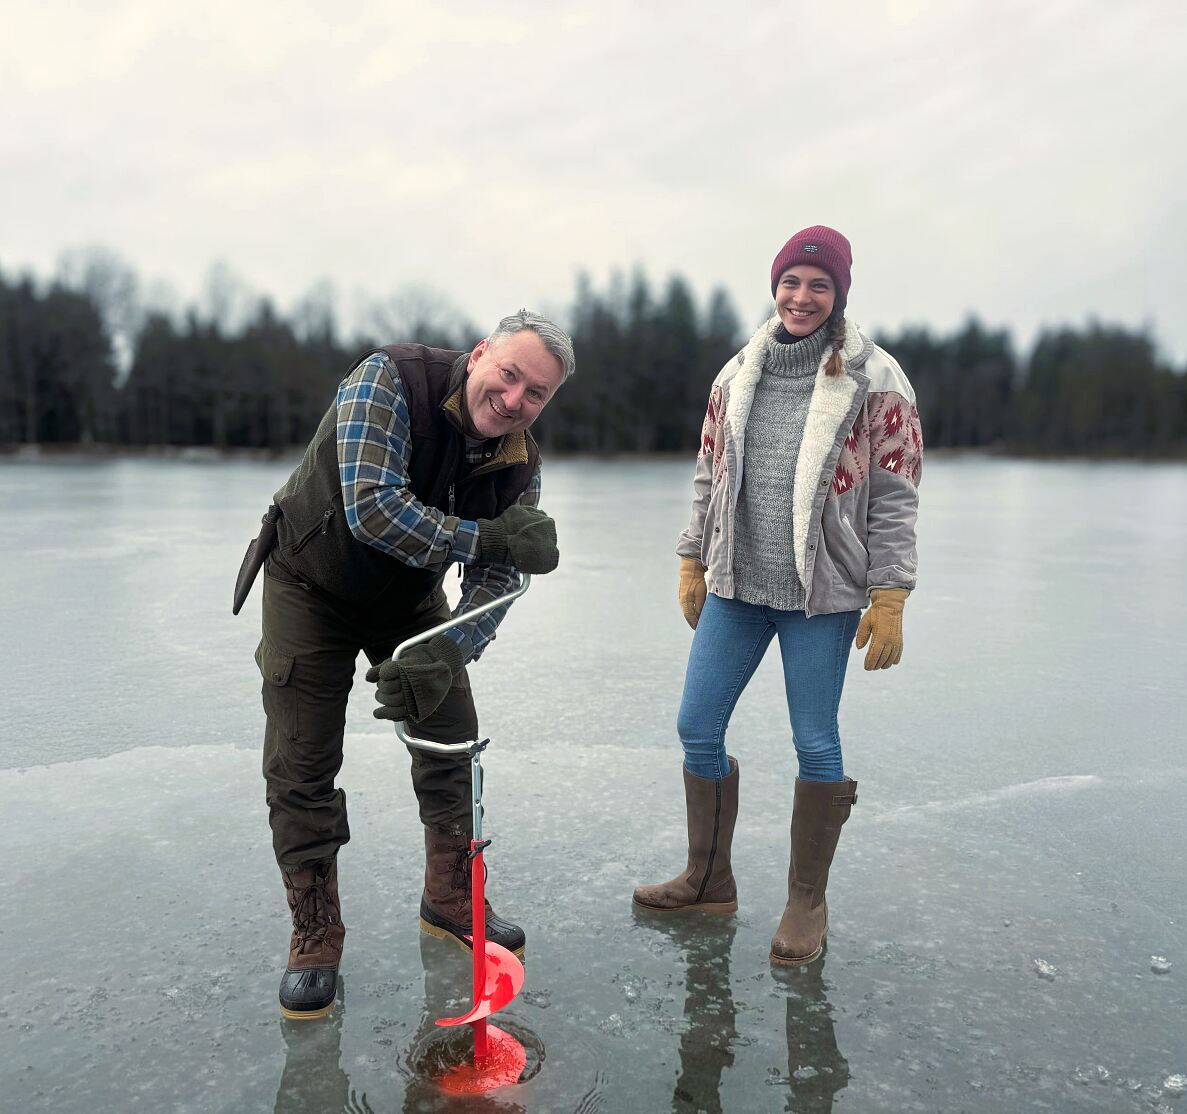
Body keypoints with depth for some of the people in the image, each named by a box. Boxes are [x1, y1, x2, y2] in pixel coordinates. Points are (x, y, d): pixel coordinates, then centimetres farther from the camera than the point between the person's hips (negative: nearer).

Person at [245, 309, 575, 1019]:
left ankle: (452, 901, 25)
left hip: (411, 596, 4)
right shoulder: (390, 378, -29)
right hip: (312, 587, -4)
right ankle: (315, 940, 14)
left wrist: (445, 654, -36)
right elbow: (372, 508, -40)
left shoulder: (521, 464, -15)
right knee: (302, 767, -4)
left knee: (452, 742, 5)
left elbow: (495, 583, -18)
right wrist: (488, 537, -39)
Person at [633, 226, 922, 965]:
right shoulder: (738, 377, 8)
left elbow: (896, 497, -6)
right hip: (735, 586, 5)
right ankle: (709, 881, 28)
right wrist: (693, 564, 13)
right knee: (697, 728, 8)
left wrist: (889, 600, -10)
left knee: (816, 744, 4)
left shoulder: (875, 383, -5)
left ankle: (807, 903, 25)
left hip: (823, 596, -4)